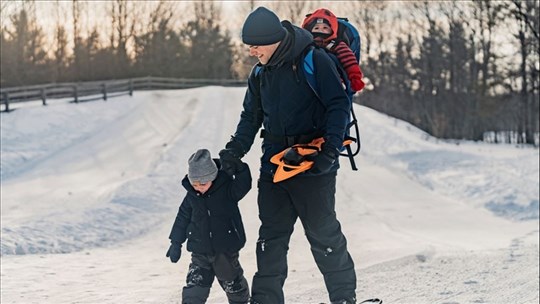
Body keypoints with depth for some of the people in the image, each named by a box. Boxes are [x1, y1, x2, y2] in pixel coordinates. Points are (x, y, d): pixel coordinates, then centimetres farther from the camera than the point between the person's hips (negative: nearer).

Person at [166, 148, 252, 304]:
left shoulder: (226, 189, -12)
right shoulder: (192, 195, -3)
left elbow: (243, 185, -29)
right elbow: (183, 217, 8)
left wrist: (239, 168, -44)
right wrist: (176, 243, 10)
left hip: (226, 250, -2)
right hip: (200, 252, 2)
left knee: (232, 283, 16)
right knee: (194, 285, -6)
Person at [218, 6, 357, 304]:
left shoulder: (314, 61, -11)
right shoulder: (260, 73, 11)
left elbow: (338, 105, -11)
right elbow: (251, 117, 20)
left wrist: (330, 150, -19)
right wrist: (233, 152, 9)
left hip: (313, 166, -6)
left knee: (324, 234, -1)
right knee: (270, 238, 6)